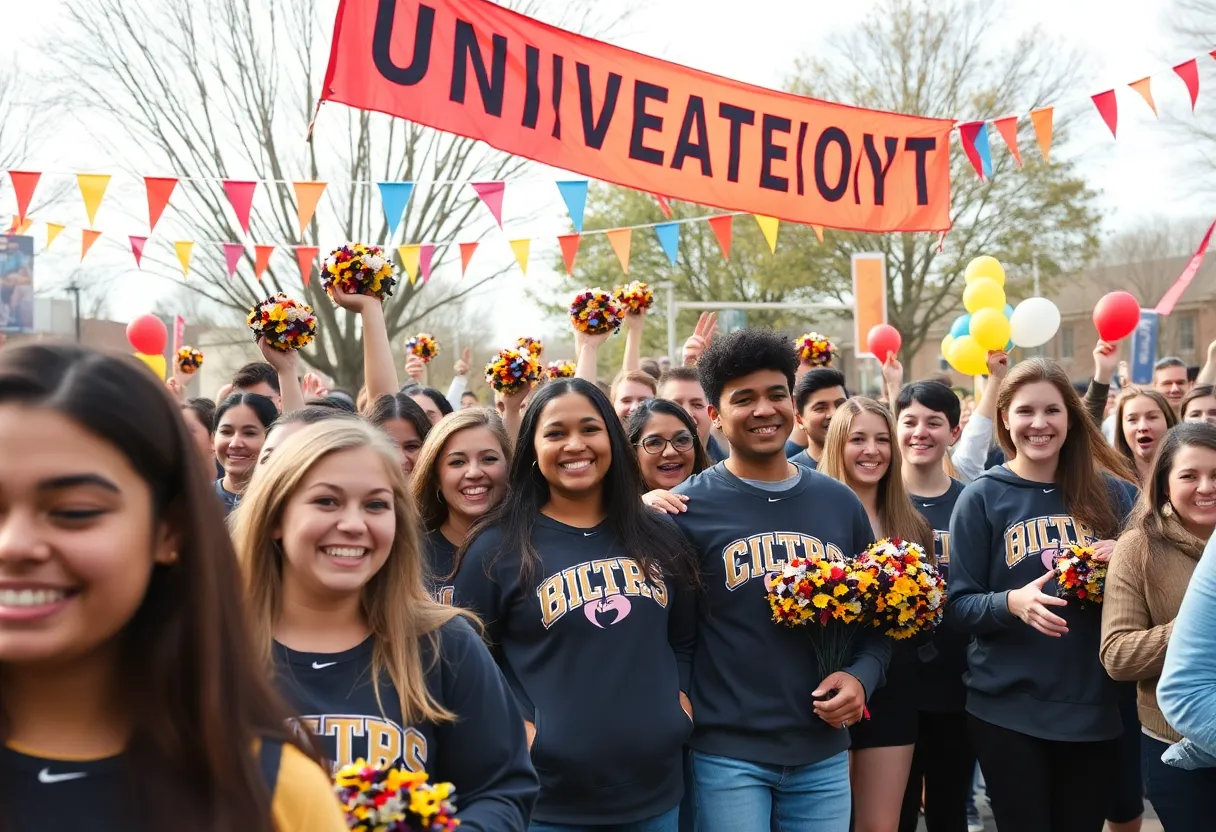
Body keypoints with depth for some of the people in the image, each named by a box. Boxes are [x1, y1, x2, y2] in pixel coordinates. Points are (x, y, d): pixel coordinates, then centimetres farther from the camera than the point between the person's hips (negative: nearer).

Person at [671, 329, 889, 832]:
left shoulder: (840, 503, 7)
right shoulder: (686, 509, -6)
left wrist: (861, 675, -3)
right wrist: (683, 707, -12)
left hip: (824, 752, 4)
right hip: (727, 753, -4)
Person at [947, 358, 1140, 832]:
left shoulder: (1111, 493, 4)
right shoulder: (983, 497, -4)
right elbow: (958, 604, -5)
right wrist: (1010, 602, -24)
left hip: (1096, 705, 3)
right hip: (1008, 709, -2)